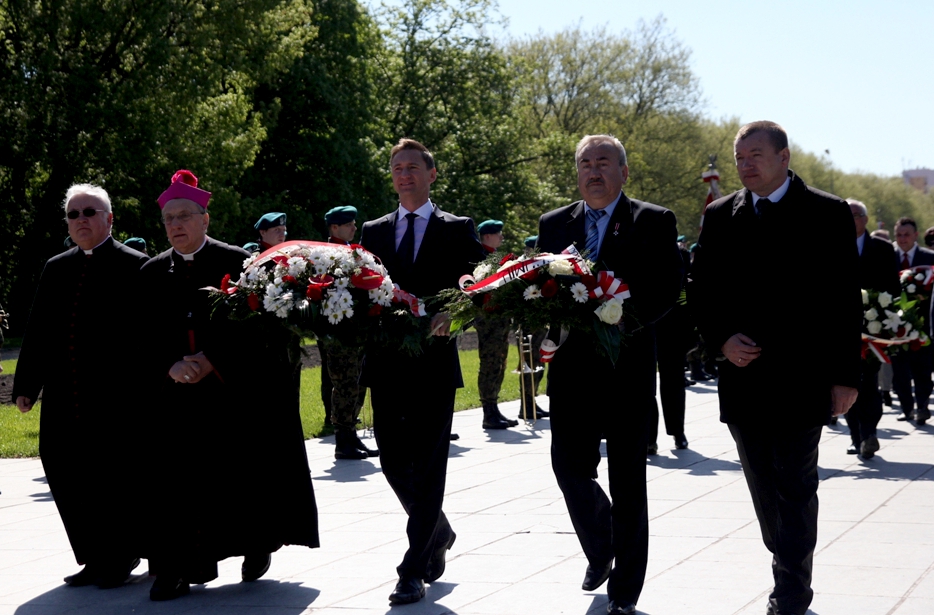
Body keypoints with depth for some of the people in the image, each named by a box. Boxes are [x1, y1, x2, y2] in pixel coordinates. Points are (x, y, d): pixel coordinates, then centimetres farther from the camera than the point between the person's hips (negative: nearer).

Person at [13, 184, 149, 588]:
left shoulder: (135, 267, -3)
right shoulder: (56, 269, 15)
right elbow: (38, 330, 15)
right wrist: (26, 385, 10)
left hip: (116, 399, -6)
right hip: (64, 400, 6)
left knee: (113, 479, 1)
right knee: (66, 477, 7)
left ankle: (121, 557, 18)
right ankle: (95, 559, 20)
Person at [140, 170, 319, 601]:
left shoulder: (235, 263, -2)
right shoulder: (154, 273, 9)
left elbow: (253, 326, -7)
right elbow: (147, 335, 6)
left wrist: (212, 360, -16)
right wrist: (170, 367, -13)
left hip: (236, 396, -3)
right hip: (178, 398, 3)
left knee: (242, 479, 3)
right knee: (175, 480, -4)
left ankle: (257, 545, 26)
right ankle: (176, 569, 0)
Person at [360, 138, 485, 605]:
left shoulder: (457, 230, 5)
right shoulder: (374, 232, 15)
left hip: (433, 361, -4)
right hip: (386, 364, 4)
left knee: (428, 468, -4)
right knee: (393, 462, 8)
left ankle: (413, 572, -2)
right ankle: (437, 533, 33)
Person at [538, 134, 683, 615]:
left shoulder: (654, 222, 1)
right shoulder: (554, 224, 13)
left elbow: (669, 287, -7)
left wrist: (628, 320, -22)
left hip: (627, 365, -3)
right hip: (571, 367, 3)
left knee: (627, 480, 3)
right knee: (569, 466, -2)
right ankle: (600, 550, 26)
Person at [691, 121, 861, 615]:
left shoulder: (828, 214, -2)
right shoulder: (720, 216, 8)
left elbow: (846, 300, -3)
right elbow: (700, 290, 11)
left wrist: (845, 376, -7)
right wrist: (721, 338, -7)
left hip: (801, 379, -4)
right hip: (743, 375, 4)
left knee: (796, 489, -2)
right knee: (764, 490, 11)